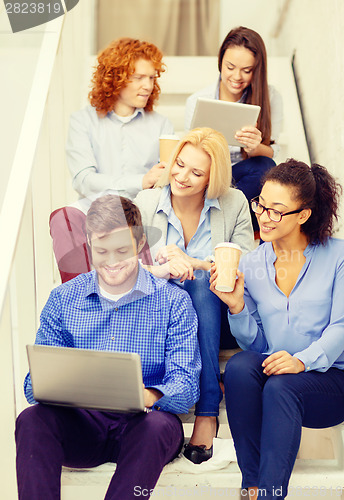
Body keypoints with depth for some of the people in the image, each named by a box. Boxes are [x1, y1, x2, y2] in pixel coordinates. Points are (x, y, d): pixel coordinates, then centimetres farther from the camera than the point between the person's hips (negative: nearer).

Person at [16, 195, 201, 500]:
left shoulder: (173, 302, 3)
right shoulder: (62, 300, 10)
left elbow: (186, 385, -5)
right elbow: (36, 382, 7)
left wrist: (150, 397, -29)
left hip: (141, 422, -1)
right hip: (80, 421, 2)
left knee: (158, 426, -36)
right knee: (32, 420, -29)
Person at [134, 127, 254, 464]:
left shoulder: (234, 204, -1)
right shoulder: (145, 203, 1)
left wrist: (194, 263, -20)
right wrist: (162, 269, -27)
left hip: (214, 313, 0)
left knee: (202, 286, -34)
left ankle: (206, 413, -33)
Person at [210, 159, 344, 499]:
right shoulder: (250, 264, 8)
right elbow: (253, 342, 9)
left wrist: (303, 360, -25)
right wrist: (237, 307, -11)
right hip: (268, 372, 3)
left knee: (279, 386, -34)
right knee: (239, 366, -29)